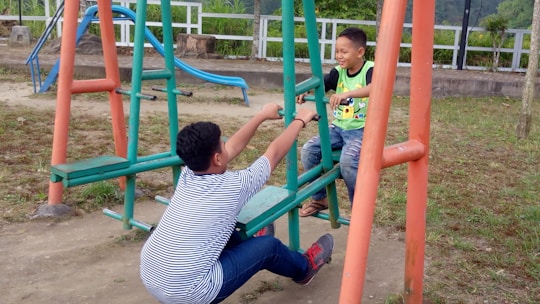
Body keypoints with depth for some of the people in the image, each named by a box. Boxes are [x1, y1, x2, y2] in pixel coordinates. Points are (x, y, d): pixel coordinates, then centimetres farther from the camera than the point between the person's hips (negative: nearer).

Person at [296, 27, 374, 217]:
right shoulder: (339, 72, 4)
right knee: (308, 150, -10)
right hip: (339, 127, 6)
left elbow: (374, 88, -35)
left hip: (362, 129, -6)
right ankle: (320, 198, 9)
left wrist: (346, 94, -50)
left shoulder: (370, 70, -13)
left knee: (347, 161, -31)